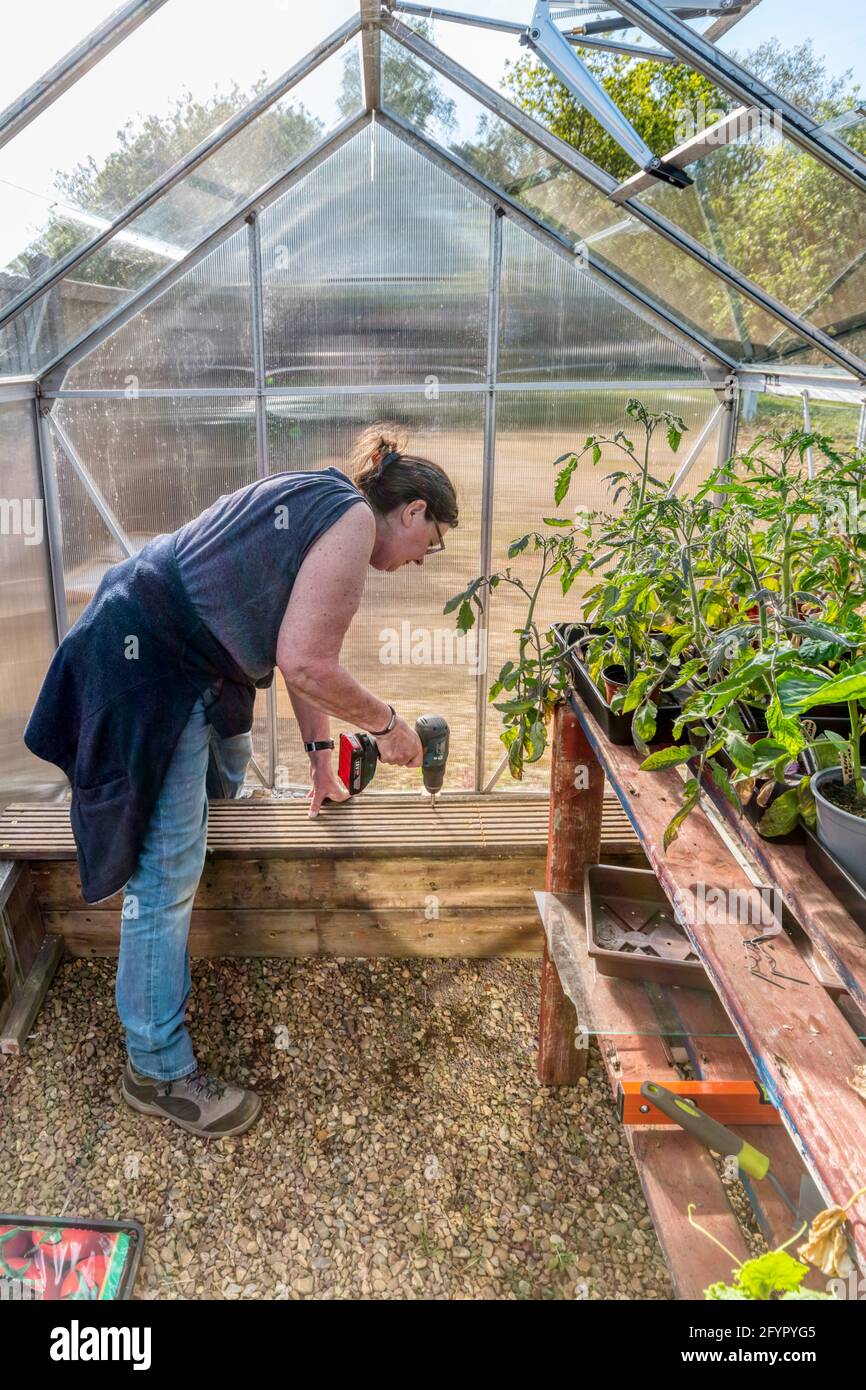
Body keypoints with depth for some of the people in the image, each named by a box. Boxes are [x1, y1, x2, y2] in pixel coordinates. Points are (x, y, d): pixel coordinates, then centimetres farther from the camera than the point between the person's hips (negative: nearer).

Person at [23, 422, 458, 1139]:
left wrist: (322, 755, 23)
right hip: (147, 663, -10)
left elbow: (304, 654, 21)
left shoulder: (322, 505, 17)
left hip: (181, 655, 11)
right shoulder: (353, 520, -15)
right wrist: (386, 722, -8)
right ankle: (158, 1072, 10)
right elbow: (306, 665, -22)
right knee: (167, 876, -3)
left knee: (228, 761, 34)